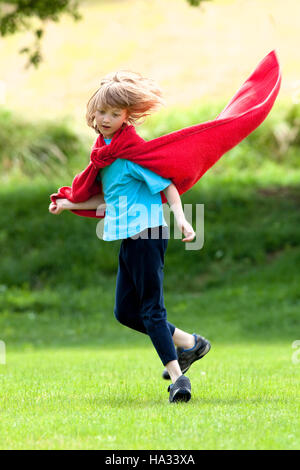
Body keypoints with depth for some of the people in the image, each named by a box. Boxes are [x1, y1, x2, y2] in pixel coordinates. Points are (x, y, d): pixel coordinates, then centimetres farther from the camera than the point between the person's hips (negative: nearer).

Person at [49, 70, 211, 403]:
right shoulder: (104, 150, 14)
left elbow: (167, 185, -15)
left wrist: (180, 217, -29)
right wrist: (69, 205, 32)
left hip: (146, 233, -9)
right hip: (129, 238, 9)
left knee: (151, 307, -10)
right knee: (125, 311, 13)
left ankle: (177, 378, -8)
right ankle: (190, 344, 24)